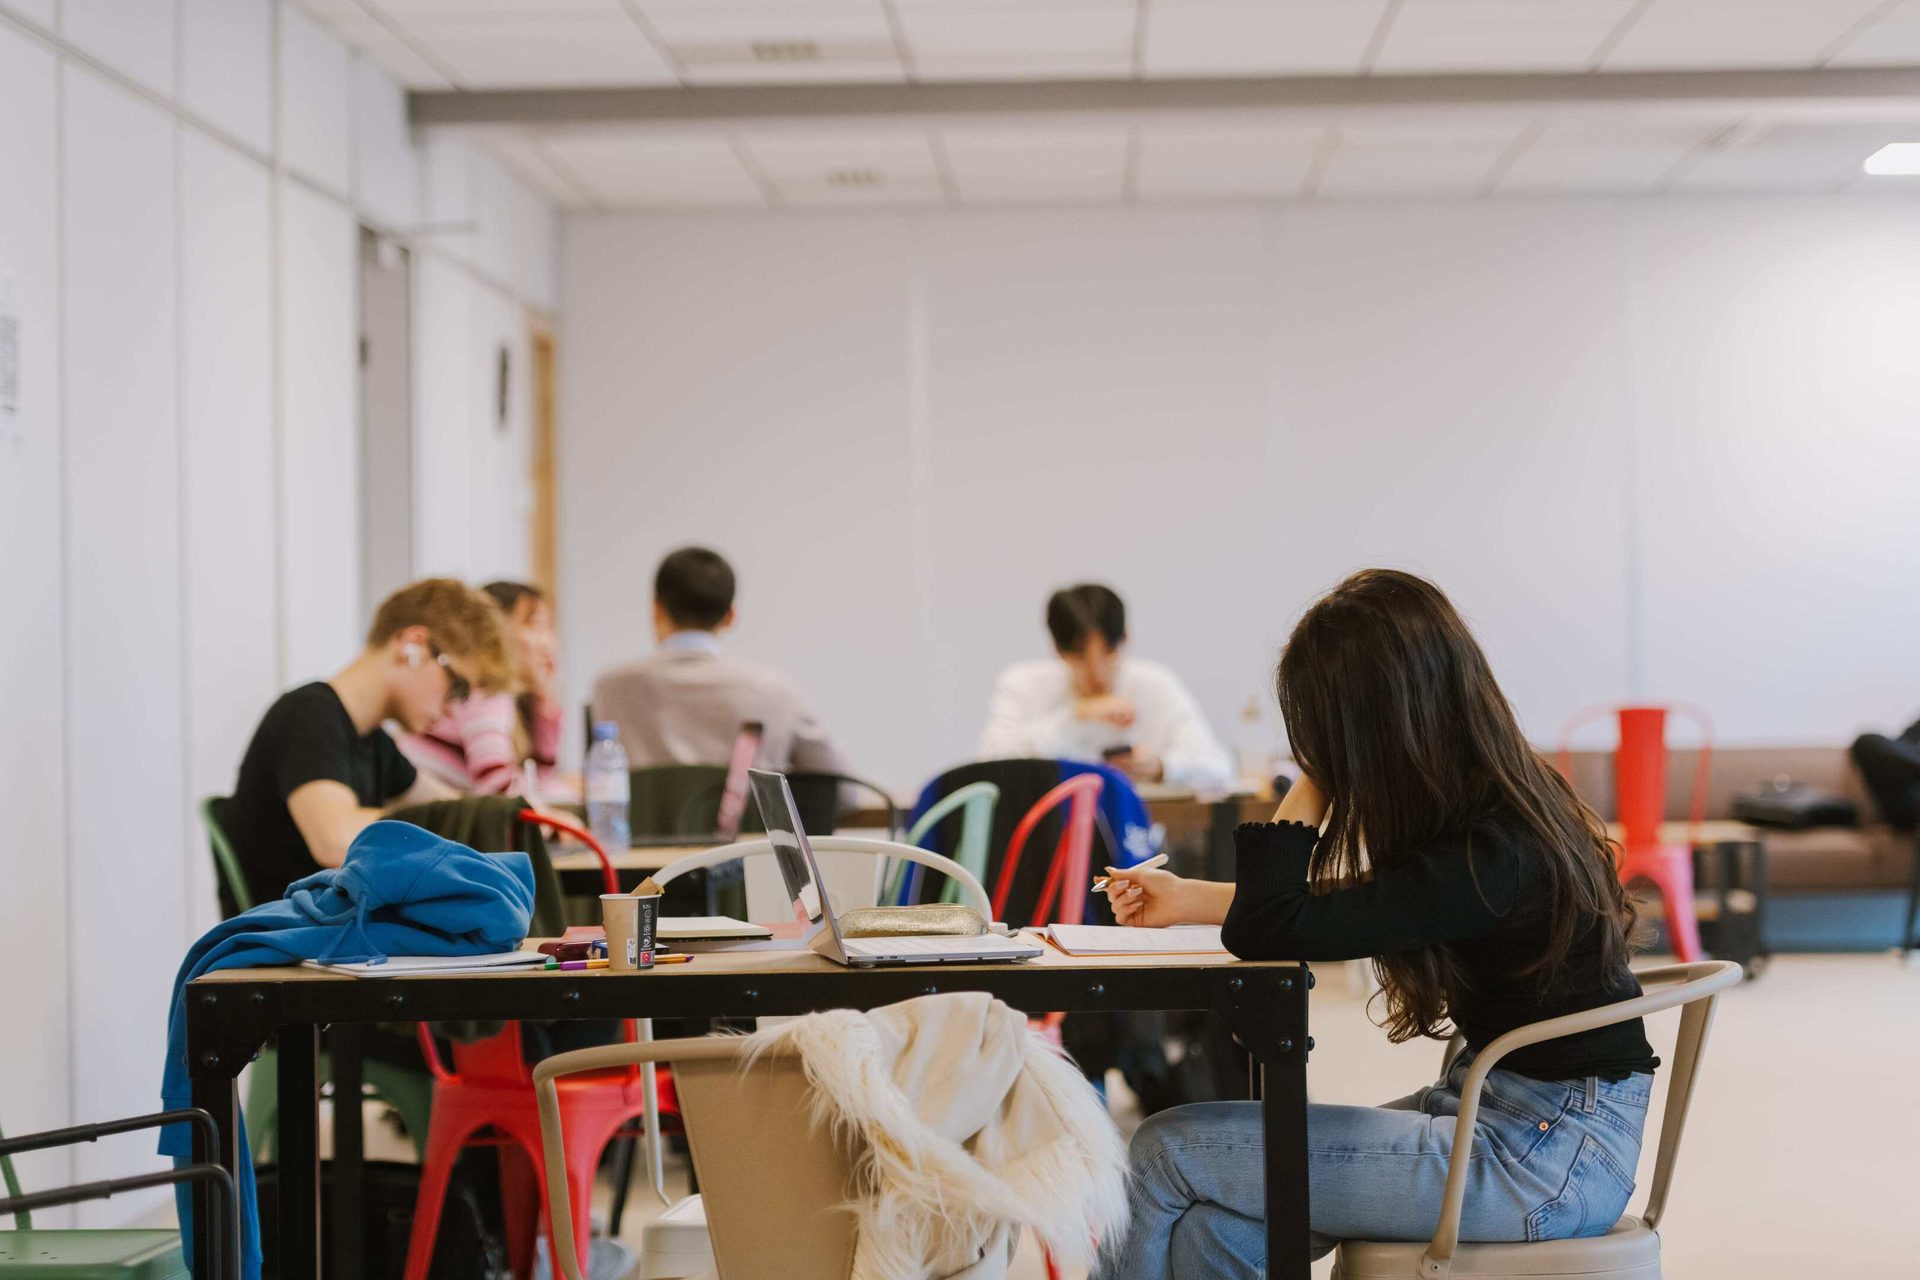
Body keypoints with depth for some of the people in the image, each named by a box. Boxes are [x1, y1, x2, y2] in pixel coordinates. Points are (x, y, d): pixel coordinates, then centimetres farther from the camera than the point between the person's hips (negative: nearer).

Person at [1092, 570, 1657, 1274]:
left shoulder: (1491, 858, -24)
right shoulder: (1498, 804, 3)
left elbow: (1264, 933, -21)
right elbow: (1337, 912, 21)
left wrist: (1316, 775, -12)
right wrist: (1188, 898, 23)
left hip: (1545, 1152, -9)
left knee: (1170, 1150, -8)